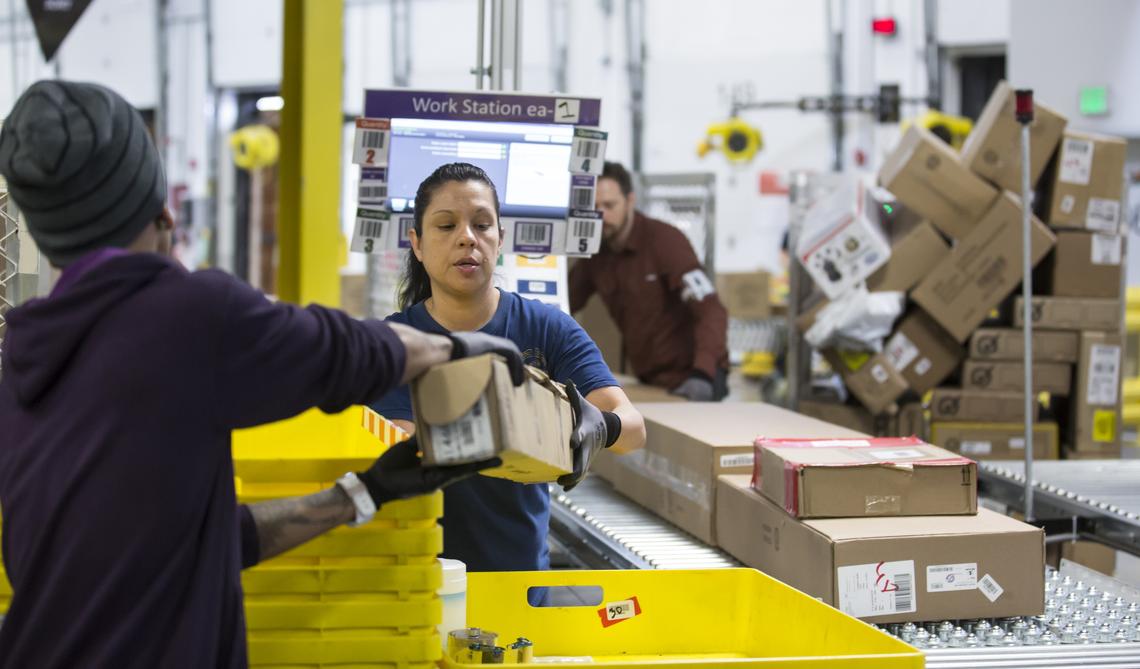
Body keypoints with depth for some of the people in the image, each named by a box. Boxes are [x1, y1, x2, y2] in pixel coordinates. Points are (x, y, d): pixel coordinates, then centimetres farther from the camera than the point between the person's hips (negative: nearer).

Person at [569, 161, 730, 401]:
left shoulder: (664, 240, -17)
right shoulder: (595, 254, 2)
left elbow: (711, 311, -25)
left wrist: (702, 374, -40)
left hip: (693, 380, -6)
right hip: (650, 380, 6)